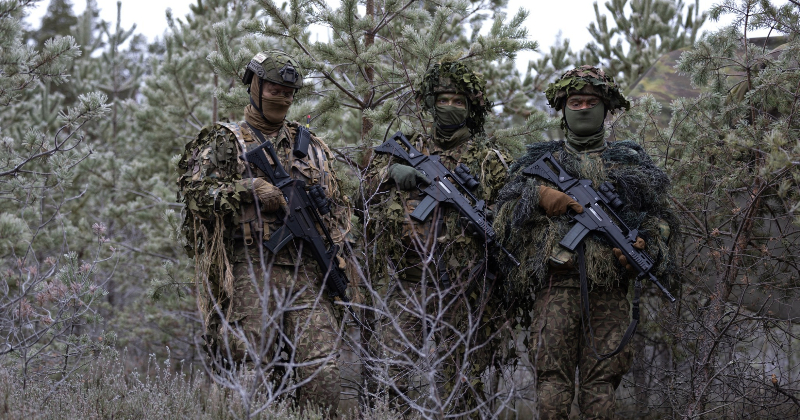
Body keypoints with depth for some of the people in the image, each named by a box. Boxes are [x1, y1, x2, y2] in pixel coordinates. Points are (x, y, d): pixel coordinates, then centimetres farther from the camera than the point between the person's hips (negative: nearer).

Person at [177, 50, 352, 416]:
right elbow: (194, 190, -4)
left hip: (304, 269, 3)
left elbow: (337, 205, 23)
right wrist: (249, 190, -13)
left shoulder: (309, 147, 22)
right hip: (251, 267, -3)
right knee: (251, 363, -8)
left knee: (322, 370, -7)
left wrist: (334, 246, 5)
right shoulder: (225, 141, 10)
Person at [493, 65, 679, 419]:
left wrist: (645, 246, -4)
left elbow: (660, 217, 17)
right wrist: (537, 197, -9)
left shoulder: (630, 162, 20)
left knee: (600, 383, -3)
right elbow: (506, 211, 10)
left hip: (608, 289, 1)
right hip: (556, 283, -1)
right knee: (552, 376, -10)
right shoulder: (539, 161, 18)